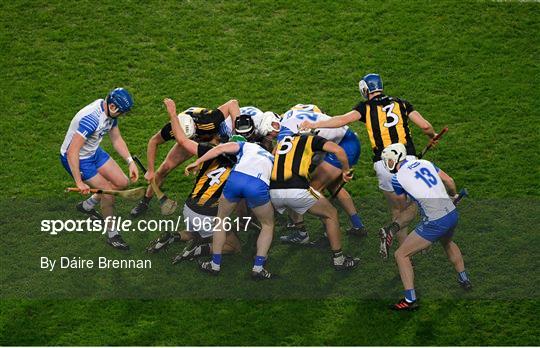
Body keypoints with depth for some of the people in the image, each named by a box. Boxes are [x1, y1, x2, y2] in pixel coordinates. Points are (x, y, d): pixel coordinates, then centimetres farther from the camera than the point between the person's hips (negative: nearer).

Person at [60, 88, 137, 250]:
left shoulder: (110, 112, -8)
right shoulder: (91, 119, -36)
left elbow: (116, 139, 9)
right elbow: (72, 152, -36)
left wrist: (130, 162, -1)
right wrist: (79, 182, -34)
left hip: (94, 152, 9)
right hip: (76, 159, -9)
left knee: (122, 182, 8)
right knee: (108, 193, -10)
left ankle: (87, 206, 30)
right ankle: (112, 235, 10)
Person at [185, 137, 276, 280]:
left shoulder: (244, 145, 31)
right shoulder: (271, 158, 41)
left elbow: (221, 148, 13)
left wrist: (197, 162, 13)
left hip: (237, 177, -1)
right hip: (259, 185, 1)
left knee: (221, 219, 26)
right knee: (268, 225, 26)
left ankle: (215, 264, 30)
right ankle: (258, 268, 15)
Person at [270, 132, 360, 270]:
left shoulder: (281, 143, 31)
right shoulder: (312, 139, 15)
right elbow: (338, 150, -1)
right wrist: (345, 171, 14)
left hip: (273, 191, 4)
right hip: (297, 190, -4)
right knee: (331, 215, 18)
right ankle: (338, 259, 21)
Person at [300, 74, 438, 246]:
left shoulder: (366, 107, 6)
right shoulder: (401, 104, 12)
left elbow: (344, 119, -9)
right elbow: (425, 126, 6)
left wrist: (315, 125, -4)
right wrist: (432, 136, 27)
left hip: (384, 164, 0)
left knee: (396, 209, 18)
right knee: (411, 210, 13)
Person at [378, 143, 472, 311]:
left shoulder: (397, 178, -5)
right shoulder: (424, 163, 10)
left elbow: (404, 207, 8)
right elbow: (449, 181, 16)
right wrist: (453, 195, 36)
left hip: (435, 222, -7)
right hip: (452, 214, 7)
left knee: (401, 254, 5)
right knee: (447, 242, 39)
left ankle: (410, 300, 3)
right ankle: (464, 280, 52)